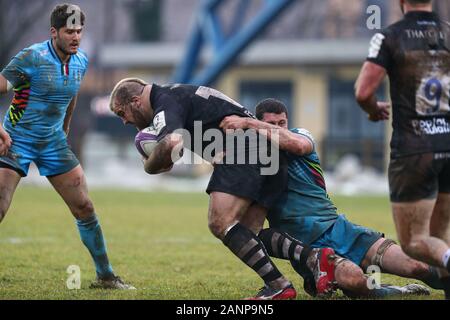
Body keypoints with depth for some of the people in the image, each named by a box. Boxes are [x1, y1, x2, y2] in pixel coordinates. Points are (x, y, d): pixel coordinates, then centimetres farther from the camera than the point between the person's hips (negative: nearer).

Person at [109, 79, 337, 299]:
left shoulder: (166, 103, -7)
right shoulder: (177, 94, 25)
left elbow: (171, 143, -28)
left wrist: (150, 166, -8)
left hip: (243, 151, -10)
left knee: (220, 223, -17)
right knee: (247, 234, 9)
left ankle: (278, 286, -21)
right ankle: (313, 258, -7)